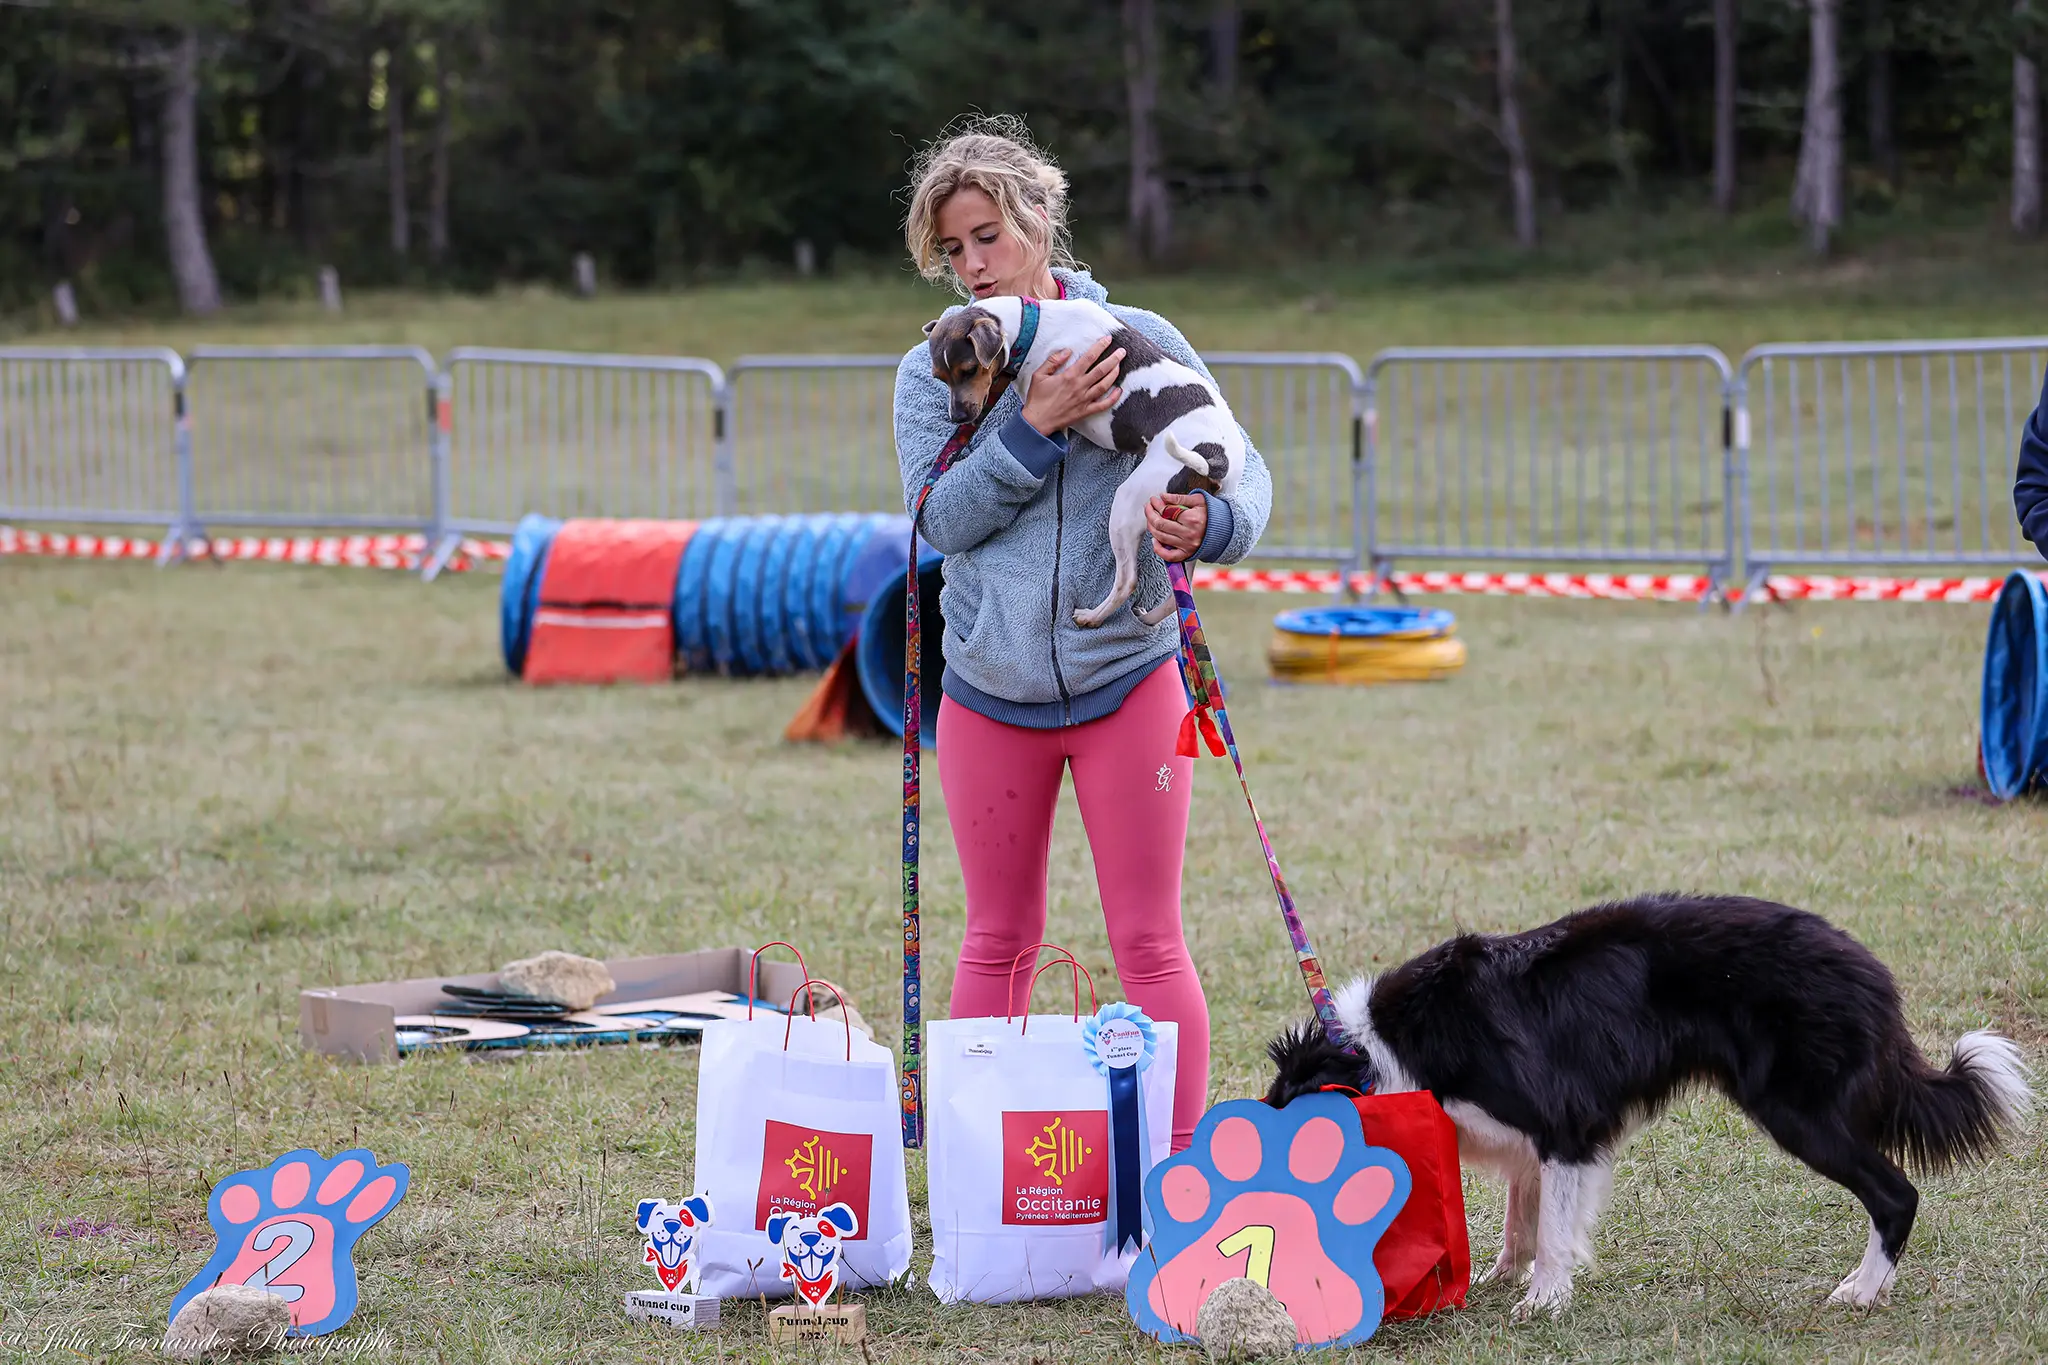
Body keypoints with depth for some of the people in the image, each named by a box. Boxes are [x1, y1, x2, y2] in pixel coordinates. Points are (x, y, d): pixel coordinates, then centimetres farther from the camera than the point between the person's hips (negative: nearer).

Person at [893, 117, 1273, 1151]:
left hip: (1126, 675, -2)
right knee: (997, 941, 11)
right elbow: (939, 518, -10)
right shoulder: (931, 373, 2)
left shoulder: (1140, 341, -2)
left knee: (1149, 942, -1)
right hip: (989, 691, 2)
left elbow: (1243, 470, -2)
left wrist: (1210, 524, -24)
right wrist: (1034, 425, -21)